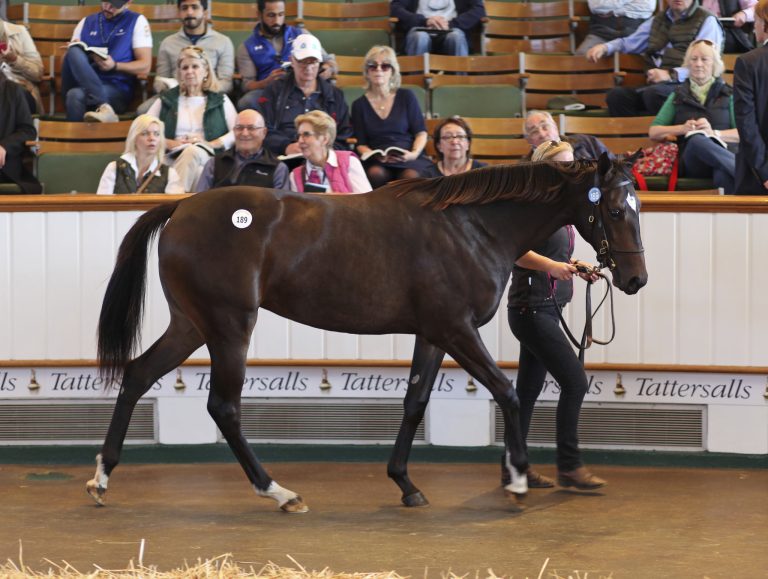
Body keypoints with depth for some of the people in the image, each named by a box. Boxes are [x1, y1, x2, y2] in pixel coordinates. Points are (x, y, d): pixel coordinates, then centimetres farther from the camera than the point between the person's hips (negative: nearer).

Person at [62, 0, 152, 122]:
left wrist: (114, 66, -16)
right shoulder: (86, 23, 19)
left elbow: (145, 67, 1)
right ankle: (103, 107, -41)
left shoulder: (137, 22, 7)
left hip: (117, 90, -5)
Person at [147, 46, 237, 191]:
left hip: (207, 157, 0)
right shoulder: (166, 100, 24)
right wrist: (169, 143, -3)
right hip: (173, 157, 0)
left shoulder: (220, 100, 21)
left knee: (193, 152, -39)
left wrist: (211, 144, -8)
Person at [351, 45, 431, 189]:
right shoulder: (360, 104, 14)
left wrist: (414, 154, -11)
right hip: (376, 162, 1)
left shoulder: (406, 97, 12)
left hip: (408, 159, 0)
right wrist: (374, 155, -13)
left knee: (411, 176, -36)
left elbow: (421, 133, 10)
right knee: (376, 173, -36)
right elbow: (361, 144, 10)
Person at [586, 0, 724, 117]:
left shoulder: (706, 21, 3)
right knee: (616, 95, -20)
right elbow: (629, 43, 34)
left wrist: (671, 75, -21)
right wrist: (605, 47, 12)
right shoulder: (657, 21, 25)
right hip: (656, 85, 6)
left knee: (653, 93, -37)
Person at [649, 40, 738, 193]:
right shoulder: (678, 96, 24)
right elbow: (653, 132, 17)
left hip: (721, 153, 0)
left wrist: (714, 133, -11)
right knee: (697, 140, -38)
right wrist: (682, 129, -2)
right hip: (691, 162, 0)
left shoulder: (727, 94, 20)